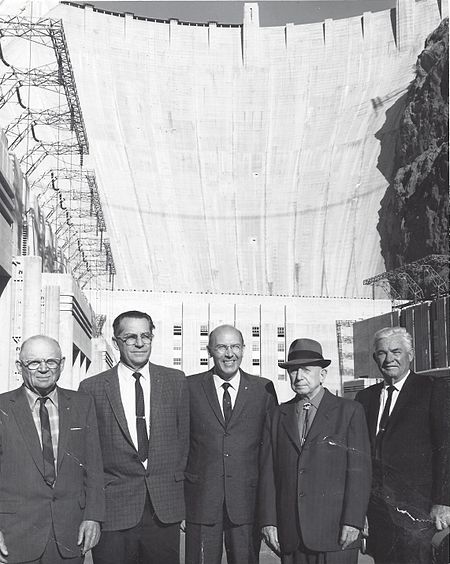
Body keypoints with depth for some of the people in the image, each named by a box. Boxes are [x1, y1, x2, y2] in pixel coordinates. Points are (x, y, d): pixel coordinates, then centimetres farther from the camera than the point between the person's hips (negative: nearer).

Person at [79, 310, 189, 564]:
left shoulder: (176, 381, 6)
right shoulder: (92, 388, 0)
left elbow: (183, 436, 12)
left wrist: (176, 481, 8)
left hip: (166, 507, 2)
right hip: (112, 509, -1)